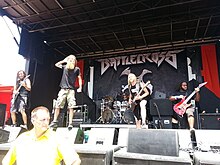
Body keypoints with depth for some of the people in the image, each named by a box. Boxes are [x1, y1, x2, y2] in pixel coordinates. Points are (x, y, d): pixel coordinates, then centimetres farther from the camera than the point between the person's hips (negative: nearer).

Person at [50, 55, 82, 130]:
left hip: (71, 90, -2)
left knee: (71, 107, -9)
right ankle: (54, 122, 4)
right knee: (57, 106, -3)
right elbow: (56, 64, 21)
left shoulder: (77, 69, 6)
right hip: (63, 89, 3)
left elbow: (79, 78, 6)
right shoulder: (65, 67, 14)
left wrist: (80, 87, -5)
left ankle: (70, 123, -7)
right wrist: (64, 61, 12)